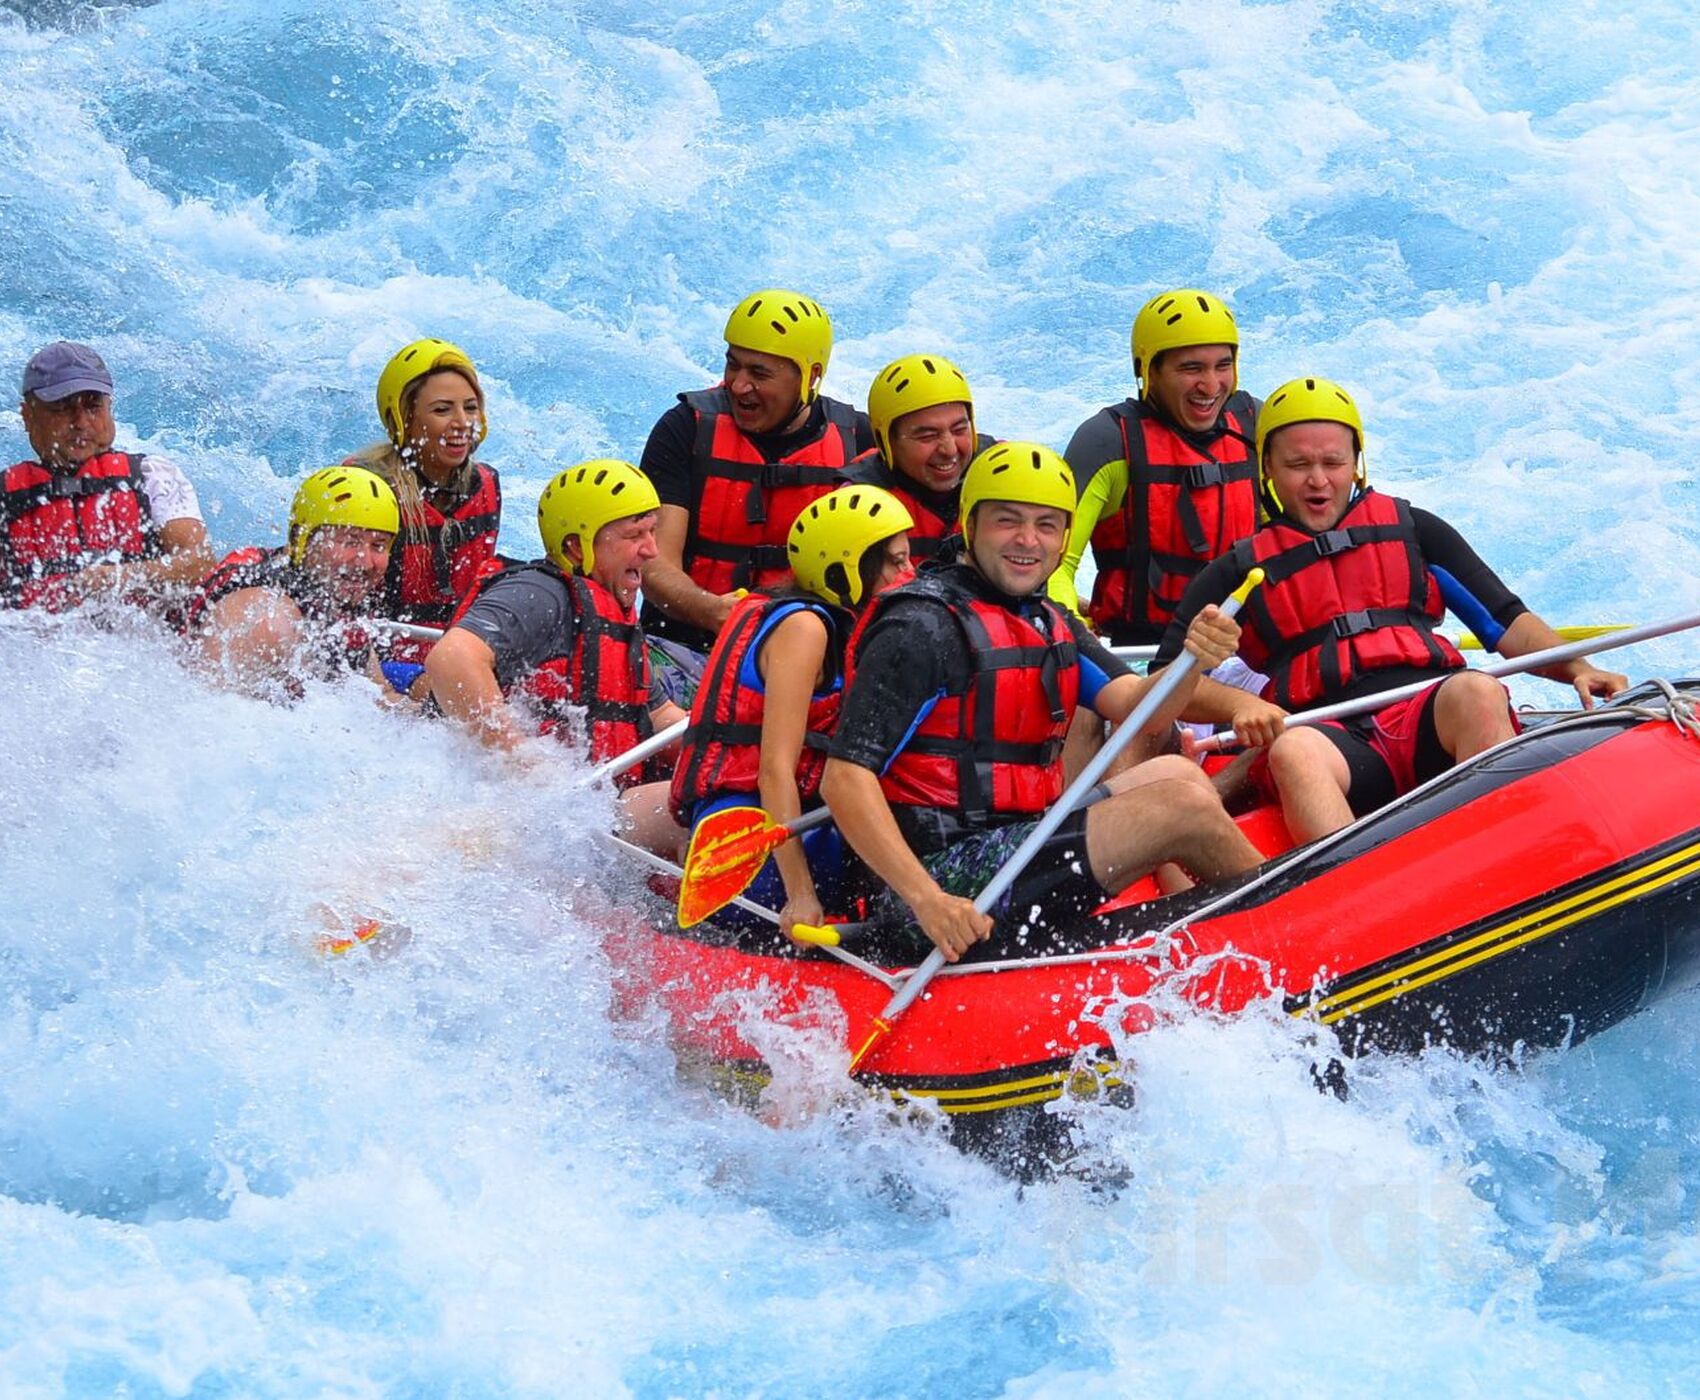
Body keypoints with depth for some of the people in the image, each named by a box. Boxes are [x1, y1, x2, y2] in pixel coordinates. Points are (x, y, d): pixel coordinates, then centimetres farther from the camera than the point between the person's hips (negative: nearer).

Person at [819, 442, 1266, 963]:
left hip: (1018, 841, 9)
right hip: (948, 877, -9)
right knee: (1184, 805, -9)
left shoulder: (1051, 622, 14)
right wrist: (927, 900, -31)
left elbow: (1134, 706, 0)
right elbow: (844, 779, -21)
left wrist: (1192, 660, -23)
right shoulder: (923, 630, -14)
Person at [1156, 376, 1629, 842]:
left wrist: (1577, 669, -2)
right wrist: (1238, 704, -12)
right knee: (1294, 751, -35)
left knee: (1476, 692, -32)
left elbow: (1507, 621, 17)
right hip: (1337, 741, -1)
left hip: (1432, 723, 1)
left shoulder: (1411, 530, 22)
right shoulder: (1242, 572, 18)